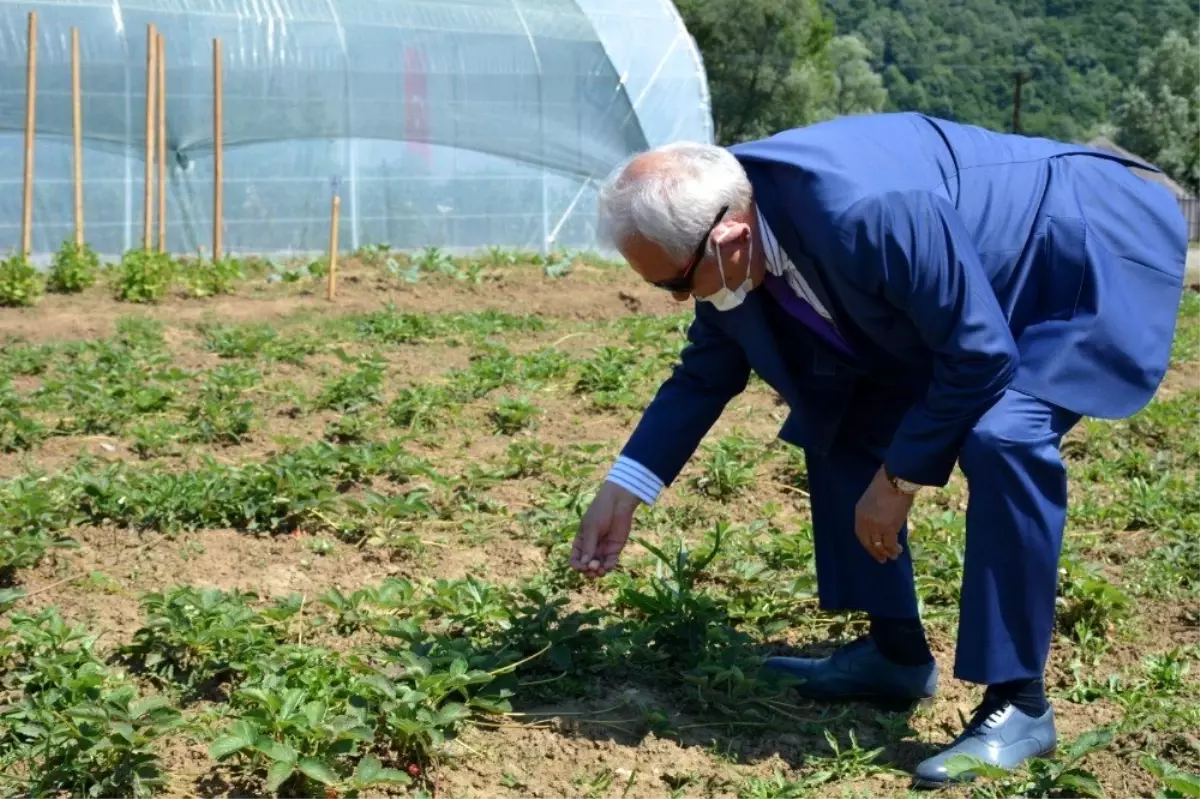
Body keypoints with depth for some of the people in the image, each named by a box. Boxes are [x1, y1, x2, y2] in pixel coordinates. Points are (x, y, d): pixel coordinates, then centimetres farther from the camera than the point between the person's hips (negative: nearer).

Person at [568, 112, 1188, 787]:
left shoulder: (866, 212, -41)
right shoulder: (725, 222, -12)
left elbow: (981, 356, -31)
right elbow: (706, 374, 4)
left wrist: (901, 479, -20)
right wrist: (624, 489, 0)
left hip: (1092, 256, -9)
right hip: (973, 275, 9)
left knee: (1001, 437, -30)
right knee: (840, 417, 4)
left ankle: (1018, 703, -16)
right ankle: (897, 653, 15)